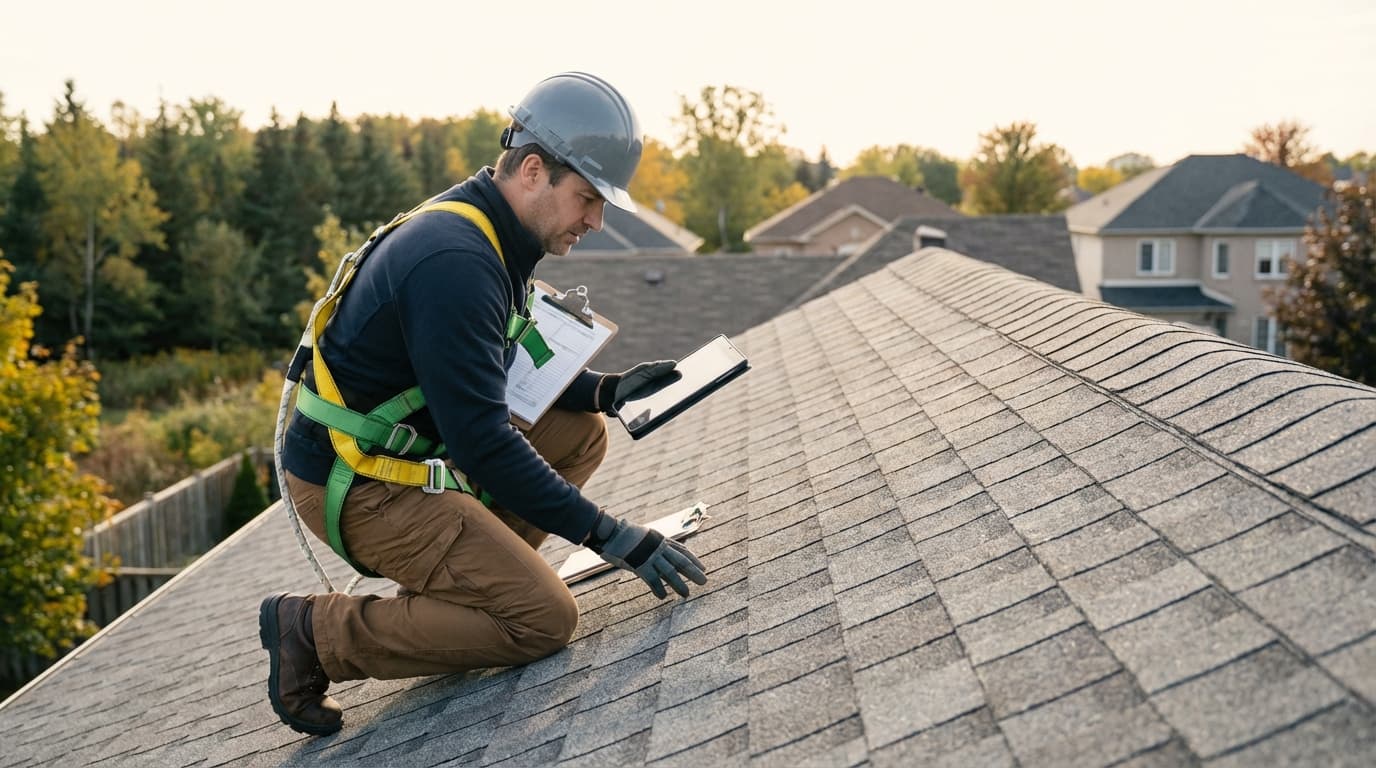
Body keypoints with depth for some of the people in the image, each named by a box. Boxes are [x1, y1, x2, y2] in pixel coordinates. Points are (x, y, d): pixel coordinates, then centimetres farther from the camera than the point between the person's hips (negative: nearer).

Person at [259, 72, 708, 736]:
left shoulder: (490, 236, 6)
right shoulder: (454, 262, -25)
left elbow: (508, 369, 18)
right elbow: (482, 441, -26)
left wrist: (605, 390, 1)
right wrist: (605, 533, -22)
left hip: (407, 449, 10)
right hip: (355, 484, -10)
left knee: (581, 432, 8)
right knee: (544, 619, -13)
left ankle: (448, 583, 8)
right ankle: (314, 631, -6)